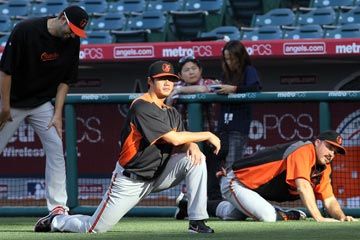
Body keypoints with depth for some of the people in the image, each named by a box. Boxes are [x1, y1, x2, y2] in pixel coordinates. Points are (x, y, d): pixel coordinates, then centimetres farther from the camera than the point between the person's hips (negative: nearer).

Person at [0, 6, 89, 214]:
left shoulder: (72, 42, -8)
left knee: (56, 148, -7)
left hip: (42, 104, 4)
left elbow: (65, 80, 0)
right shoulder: (26, 30, -23)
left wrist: (58, 113, -7)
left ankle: (58, 207, -4)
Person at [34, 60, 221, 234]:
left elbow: (182, 144, -1)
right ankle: (56, 221, 27)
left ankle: (197, 222, -13)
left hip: (159, 175, 7)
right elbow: (174, 138, -25)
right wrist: (207, 135, -17)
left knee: (196, 158, -16)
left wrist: (191, 145, -25)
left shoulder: (172, 113, 9)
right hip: (130, 181, -7)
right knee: (94, 228, -6)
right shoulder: (142, 107, -19)